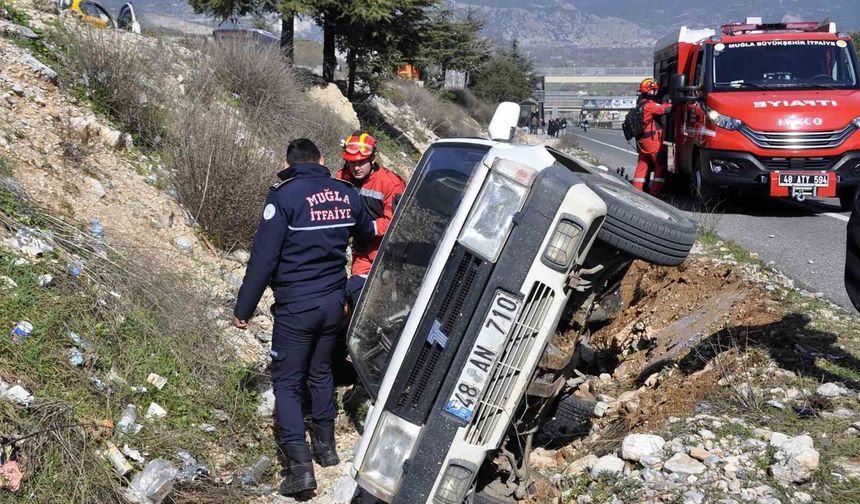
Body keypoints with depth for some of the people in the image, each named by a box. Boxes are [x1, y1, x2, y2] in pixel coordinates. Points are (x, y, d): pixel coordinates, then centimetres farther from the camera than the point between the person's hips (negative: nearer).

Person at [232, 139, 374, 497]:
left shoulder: (284, 196, -13)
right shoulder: (346, 194, 3)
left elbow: (263, 257, -16)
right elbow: (366, 233, 23)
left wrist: (244, 309, -8)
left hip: (295, 306, -5)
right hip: (333, 302, 6)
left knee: (286, 382, 2)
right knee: (321, 371, 23)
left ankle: (300, 466, -7)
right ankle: (325, 445, 32)